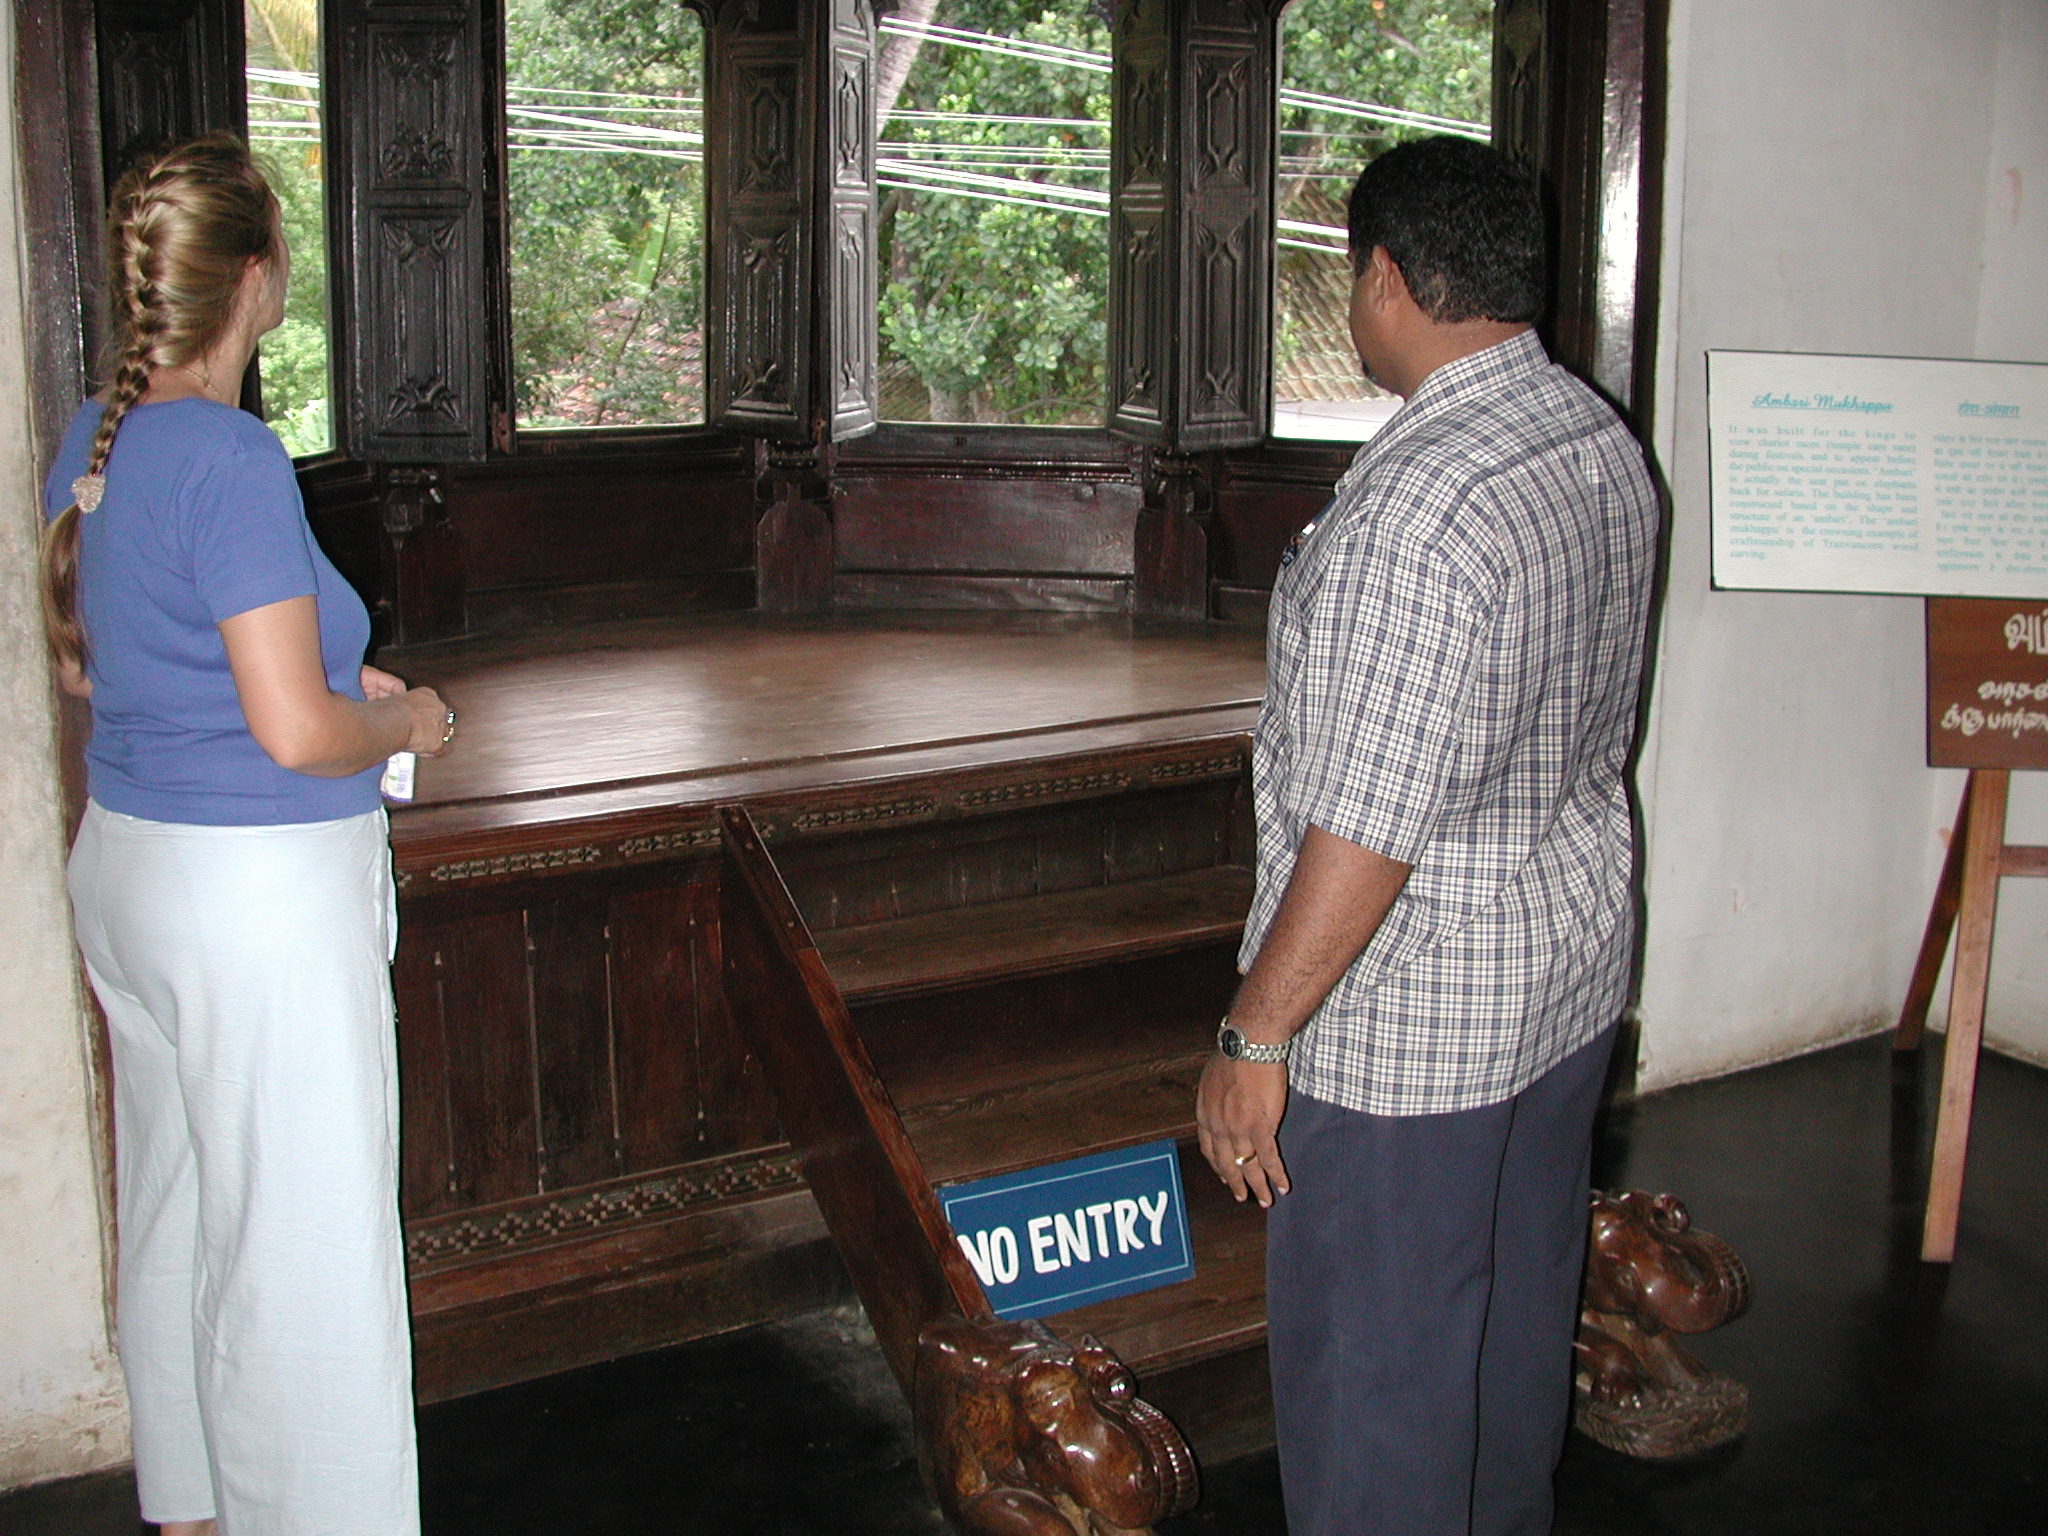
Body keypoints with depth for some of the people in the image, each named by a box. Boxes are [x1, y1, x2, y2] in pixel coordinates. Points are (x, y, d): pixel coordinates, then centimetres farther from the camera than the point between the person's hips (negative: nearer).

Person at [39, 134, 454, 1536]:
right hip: (263, 893, -10)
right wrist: (404, 726, -3)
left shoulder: (92, 439, 6)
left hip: (126, 866, 10)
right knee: (302, 1249, 4)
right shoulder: (232, 460, -21)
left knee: (174, 1210, 21)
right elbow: (296, 732, -24)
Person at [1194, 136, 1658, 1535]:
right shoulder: (1609, 447, 2)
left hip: (1412, 1016, -9)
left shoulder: (1420, 500, -27)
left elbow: (1368, 829, -27)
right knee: (1521, 1313, 24)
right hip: (1578, 964, 9)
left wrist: (1254, 1040, -18)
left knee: (1372, 1368, 6)